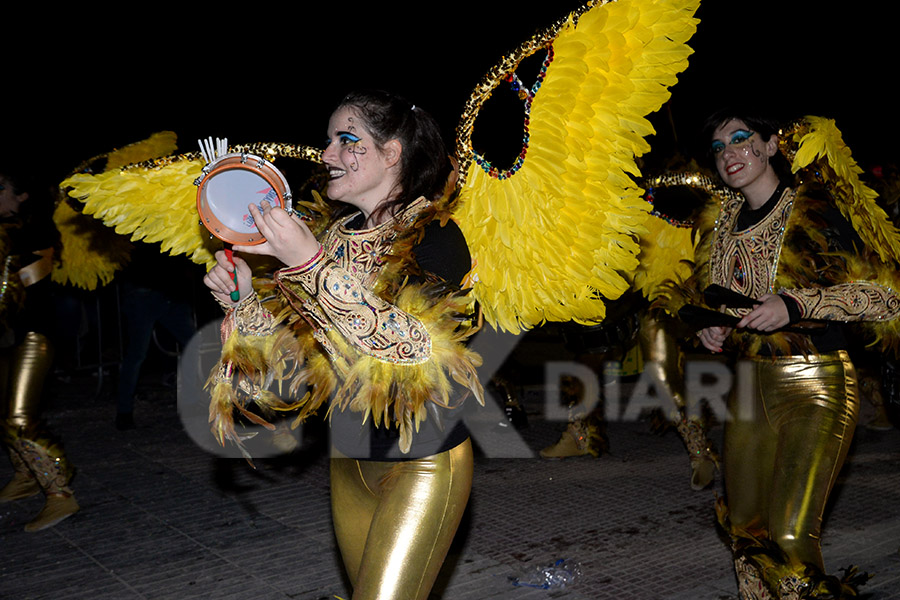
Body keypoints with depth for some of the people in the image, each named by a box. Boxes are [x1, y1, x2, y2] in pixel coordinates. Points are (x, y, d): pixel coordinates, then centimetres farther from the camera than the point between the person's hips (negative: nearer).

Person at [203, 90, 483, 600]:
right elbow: (303, 350, 8)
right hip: (349, 459, 7)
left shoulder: (435, 236, -13)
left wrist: (309, 264, -31)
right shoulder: (336, 234, 7)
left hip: (423, 462, -7)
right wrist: (244, 300, -9)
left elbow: (411, 343, -30)